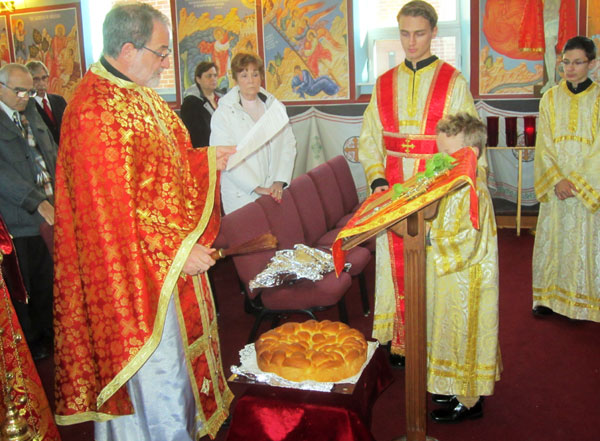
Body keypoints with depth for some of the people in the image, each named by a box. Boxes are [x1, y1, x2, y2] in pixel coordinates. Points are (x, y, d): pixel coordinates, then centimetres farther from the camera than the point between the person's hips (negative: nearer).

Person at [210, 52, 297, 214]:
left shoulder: (275, 107, 9)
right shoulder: (223, 113, -3)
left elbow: (288, 143, 4)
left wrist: (280, 181, -7)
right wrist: (256, 188, -16)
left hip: (276, 191, 3)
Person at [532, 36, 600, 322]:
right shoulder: (550, 98, 5)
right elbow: (544, 144, 0)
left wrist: (577, 182, -14)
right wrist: (557, 179, -12)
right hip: (555, 185, 2)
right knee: (552, 238, 6)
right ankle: (549, 296, 16)